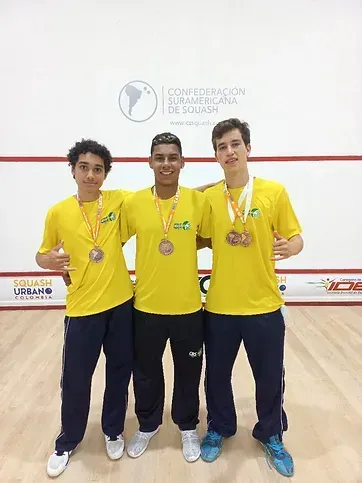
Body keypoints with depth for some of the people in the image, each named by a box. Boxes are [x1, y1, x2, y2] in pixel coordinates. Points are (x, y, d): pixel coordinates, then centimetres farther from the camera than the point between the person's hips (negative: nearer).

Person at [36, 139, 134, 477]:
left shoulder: (120, 200, -4)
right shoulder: (58, 212, -3)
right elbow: (42, 255, 7)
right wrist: (49, 261, -15)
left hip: (121, 303, 1)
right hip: (82, 308, 0)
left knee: (119, 373, 15)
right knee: (75, 379, 11)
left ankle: (113, 432, 41)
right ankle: (67, 443, 38)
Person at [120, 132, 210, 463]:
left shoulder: (199, 200, -7)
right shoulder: (133, 203, -6)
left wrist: (186, 245, -10)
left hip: (188, 306, 0)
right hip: (146, 305, 1)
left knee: (188, 372, 17)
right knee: (146, 372, 19)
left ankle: (188, 427, 44)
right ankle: (148, 425, 46)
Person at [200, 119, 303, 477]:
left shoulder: (274, 192, -6)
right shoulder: (207, 197, -1)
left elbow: (295, 237, -1)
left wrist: (290, 247, -21)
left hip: (264, 305, -1)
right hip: (219, 306, 1)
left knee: (270, 377, 15)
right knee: (217, 375, 17)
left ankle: (271, 436, 42)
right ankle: (219, 429, 44)